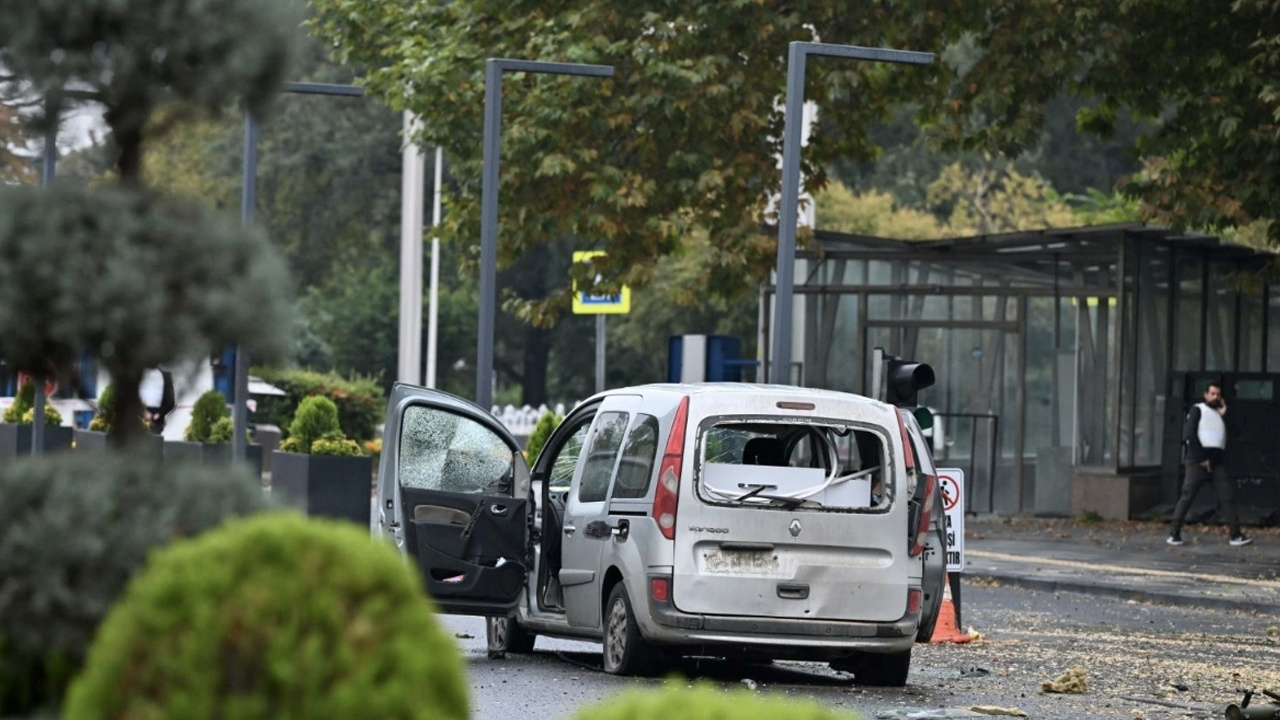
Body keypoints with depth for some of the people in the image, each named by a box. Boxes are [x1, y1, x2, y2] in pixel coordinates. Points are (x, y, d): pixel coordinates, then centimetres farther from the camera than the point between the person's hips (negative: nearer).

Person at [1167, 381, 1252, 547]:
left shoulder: (1220, 413, 23)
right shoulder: (1198, 410, 5)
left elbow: (1231, 436, 15)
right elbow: (1189, 435, -7)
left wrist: (1224, 415, 9)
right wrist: (1201, 458, -12)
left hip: (1217, 461, 5)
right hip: (1198, 460, -5)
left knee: (1227, 496, -3)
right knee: (1187, 495, -7)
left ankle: (1235, 535, -4)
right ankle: (1174, 533, -4)